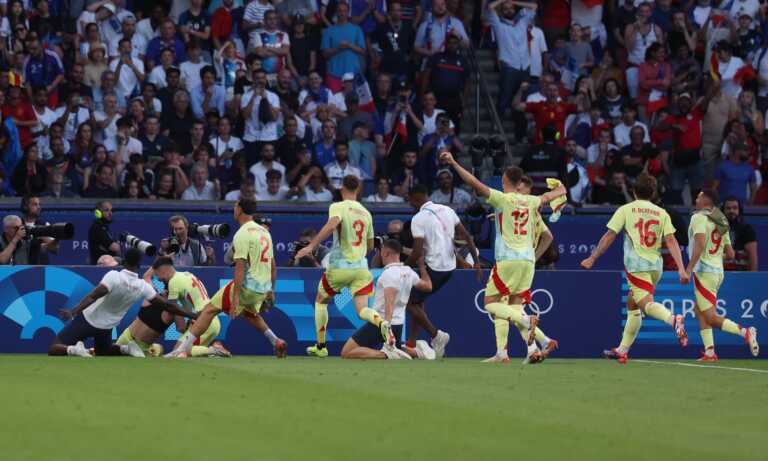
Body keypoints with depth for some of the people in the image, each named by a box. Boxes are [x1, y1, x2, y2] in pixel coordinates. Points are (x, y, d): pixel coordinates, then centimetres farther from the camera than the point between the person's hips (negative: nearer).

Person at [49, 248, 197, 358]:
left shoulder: (114, 276, -24)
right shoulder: (142, 287, -11)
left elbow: (93, 296, -35)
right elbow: (166, 305, -5)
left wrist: (73, 312, -41)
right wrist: (191, 315, 6)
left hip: (88, 319, -4)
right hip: (106, 326, 4)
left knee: (54, 349, -1)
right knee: (103, 352, 33)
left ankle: (74, 349, -31)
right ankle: (126, 349, 3)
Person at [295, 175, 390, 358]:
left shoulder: (338, 207, -4)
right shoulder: (366, 213, 13)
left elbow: (332, 224, -27)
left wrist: (311, 245, -31)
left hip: (339, 266, -3)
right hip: (361, 267, 3)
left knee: (321, 301, 19)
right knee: (362, 310, -3)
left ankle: (321, 346, 20)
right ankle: (381, 323, -36)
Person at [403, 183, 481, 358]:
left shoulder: (418, 219, -14)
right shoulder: (447, 210, 8)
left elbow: (417, 252, -20)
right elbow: (466, 236, 6)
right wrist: (476, 261, 9)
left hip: (434, 267, -8)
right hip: (450, 266, 8)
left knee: (410, 302, 6)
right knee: (418, 300, 21)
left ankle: (436, 335, -2)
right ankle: (412, 343, 20)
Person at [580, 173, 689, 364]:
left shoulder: (625, 210, 4)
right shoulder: (661, 213, 11)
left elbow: (609, 236, 0)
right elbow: (671, 241, 1)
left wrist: (593, 258, 8)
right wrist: (681, 269, -5)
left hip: (636, 265, -5)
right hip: (655, 266, 5)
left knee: (646, 303, -16)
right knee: (632, 305, 16)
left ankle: (673, 319, -47)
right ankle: (623, 350, 20)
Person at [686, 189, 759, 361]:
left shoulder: (699, 218, -9)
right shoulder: (721, 223, 15)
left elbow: (700, 245, -23)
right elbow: (730, 254, 16)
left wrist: (688, 269, -25)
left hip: (703, 271, -9)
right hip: (718, 271, 9)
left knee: (711, 318, -8)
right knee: (699, 310, 17)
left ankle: (744, 332, -21)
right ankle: (709, 352, 11)